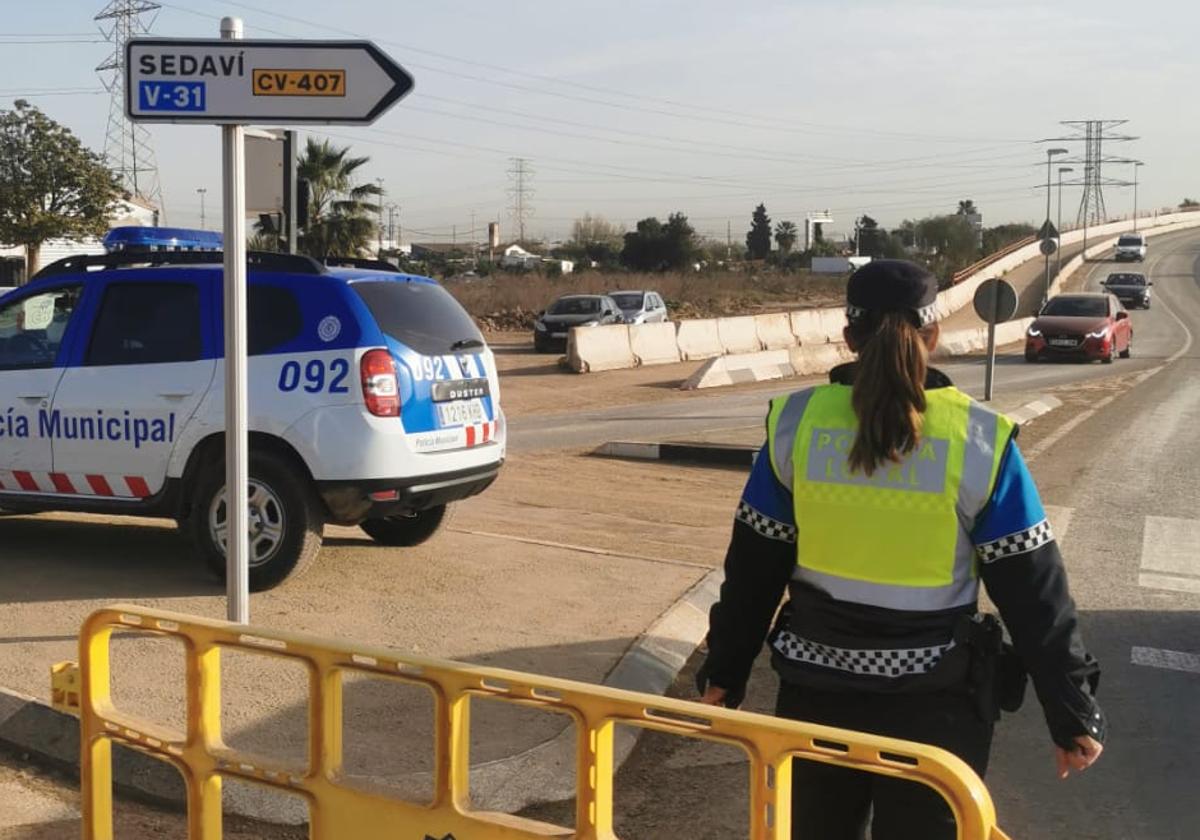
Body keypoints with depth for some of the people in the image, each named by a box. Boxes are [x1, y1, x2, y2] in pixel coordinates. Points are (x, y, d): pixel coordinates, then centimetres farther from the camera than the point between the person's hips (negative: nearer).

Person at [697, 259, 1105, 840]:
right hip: (934, 702, -2)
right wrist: (1075, 713, 1)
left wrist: (724, 671, 11)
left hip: (817, 689, 2)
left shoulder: (796, 422, -6)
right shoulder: (979, 440, -12)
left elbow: (753, 568, 0)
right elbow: (1032, 594, -8)